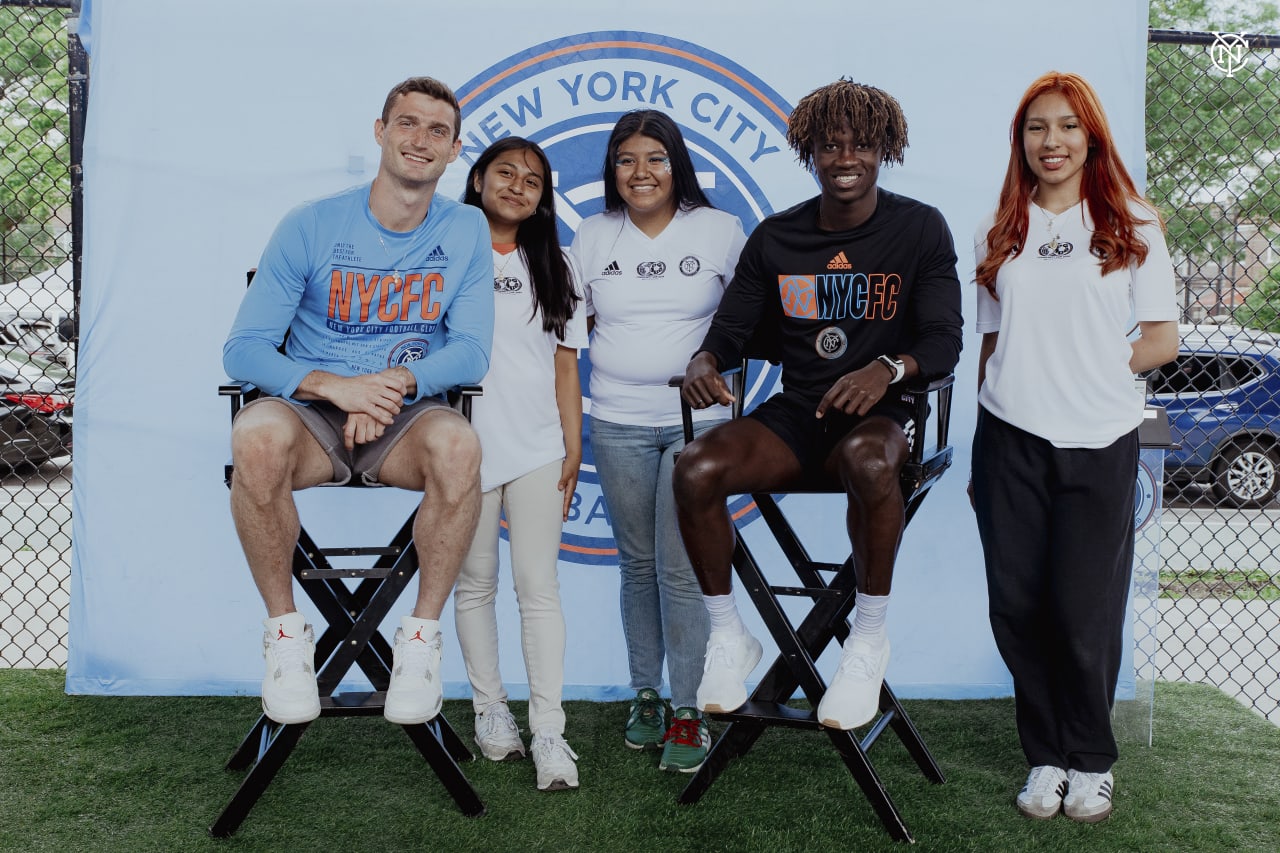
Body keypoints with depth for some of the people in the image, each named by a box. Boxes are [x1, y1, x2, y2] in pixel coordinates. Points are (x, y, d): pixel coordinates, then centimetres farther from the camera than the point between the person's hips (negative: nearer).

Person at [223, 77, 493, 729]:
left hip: (407, 417, 1)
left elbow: (471, 350, -2)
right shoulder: (312, 225, -2)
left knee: (459, 444, -35)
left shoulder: (466, 231, 4)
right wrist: (332, 386, -24)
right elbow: (243, 349, -5)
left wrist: (397, 382, -21)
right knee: (257, 436, -35)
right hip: (312, 415, 0)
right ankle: (285, 631, -15)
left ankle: (422, 634, -16)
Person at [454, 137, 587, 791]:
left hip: (538, 448, 1)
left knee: (538, 587, -2)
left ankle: (549, 732, 1)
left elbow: (565, 364, 10)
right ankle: (490, 708, 22)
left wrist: (573, 448, 4)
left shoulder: (550, 266, 13)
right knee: (475, 583, 8)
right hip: (467, 445, -1)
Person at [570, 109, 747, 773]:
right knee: (637, 563, 10)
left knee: (680, 568, -6)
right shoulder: (594, 236, 8)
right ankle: (645, 694, 24)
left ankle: (687, 712, 6)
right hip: (618, 424, 3)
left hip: (697, 418, -2)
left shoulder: (719, 231, 2)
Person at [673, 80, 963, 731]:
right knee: (696, 469, -25)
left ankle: (869, 638, -18)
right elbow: (733, 325, 10)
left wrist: (888, 368, -27)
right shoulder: (775, 238, 10)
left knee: (868, 461, -40)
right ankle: (729, 639, -5)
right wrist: (705, 360, -15)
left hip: (878, 415, -3)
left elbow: (944, 339, -5)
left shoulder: (919, 229, 2)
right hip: (794, 415, 3)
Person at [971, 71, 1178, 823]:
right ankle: (1045, 755, 20)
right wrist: (987, 423, 7)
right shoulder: (1000, 233, 13)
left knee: (1084, 610, -1)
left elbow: (1163, 340, 4)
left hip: (1098, 443, -2)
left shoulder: (1132, 226, 6)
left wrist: (1090, 371, -5)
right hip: (1010, 441, 2)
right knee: (1017, 604, 3)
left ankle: (1091, 761, 20)